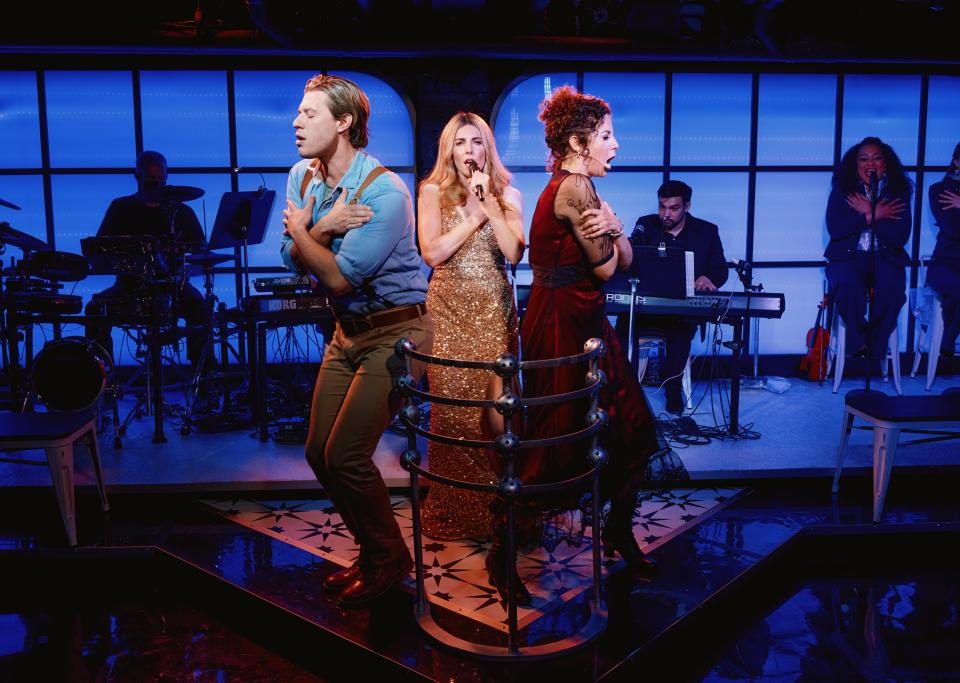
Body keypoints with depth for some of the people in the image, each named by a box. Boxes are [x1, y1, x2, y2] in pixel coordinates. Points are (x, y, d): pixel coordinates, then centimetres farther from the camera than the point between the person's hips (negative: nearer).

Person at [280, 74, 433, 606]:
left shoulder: (385, 191, -22)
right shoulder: (303, 177, 3)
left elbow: (340, 278, -23)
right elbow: (293, 261, 0)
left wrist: (301, 229, -8)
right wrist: (323, 227, -19)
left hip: (395, 332, -8)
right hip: (348, 331, 8)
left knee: (346, 455, -12)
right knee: (319, 452, 8)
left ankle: (389, 559, 12)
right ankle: (372, 551, 28)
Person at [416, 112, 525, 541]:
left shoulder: (507, 194, 7)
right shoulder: (433, 192, 4)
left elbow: (514, 253, -7)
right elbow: (431, 253, -8)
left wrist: (489, 204, -12)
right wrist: (474, 216, -10)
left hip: (495, 311, 1)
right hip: (449, 310, -1)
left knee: (497, 404, -2)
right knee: (452, 406, -1)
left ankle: (497, 505, 12)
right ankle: (453, 512, 12)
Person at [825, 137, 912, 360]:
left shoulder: (898, 193, 8)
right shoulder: (842, 190, 7)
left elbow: (901, 237, -4)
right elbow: (834, 229, -9)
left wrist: (868, 213, -8)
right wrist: (876, 216, -8)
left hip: (885, 258, 1)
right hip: (847, 257, -1)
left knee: (892, 291, -32)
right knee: (849, 288, -35)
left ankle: (875, 352, -13)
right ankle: (859, 347, -12)